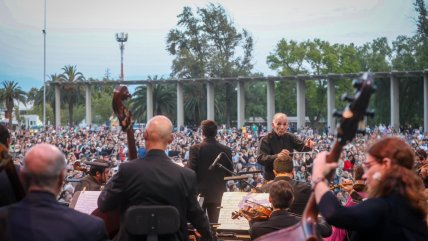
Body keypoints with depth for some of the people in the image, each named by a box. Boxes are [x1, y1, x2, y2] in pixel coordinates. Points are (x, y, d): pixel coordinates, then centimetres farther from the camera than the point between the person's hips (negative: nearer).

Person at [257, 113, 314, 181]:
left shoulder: (290, 137, 3)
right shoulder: (266, 139, -10)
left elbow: (301, 146, -10)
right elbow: (260, 159, -22)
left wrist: (307, 146, -34)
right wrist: (277, 156, -39)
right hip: (271, 178, -3)